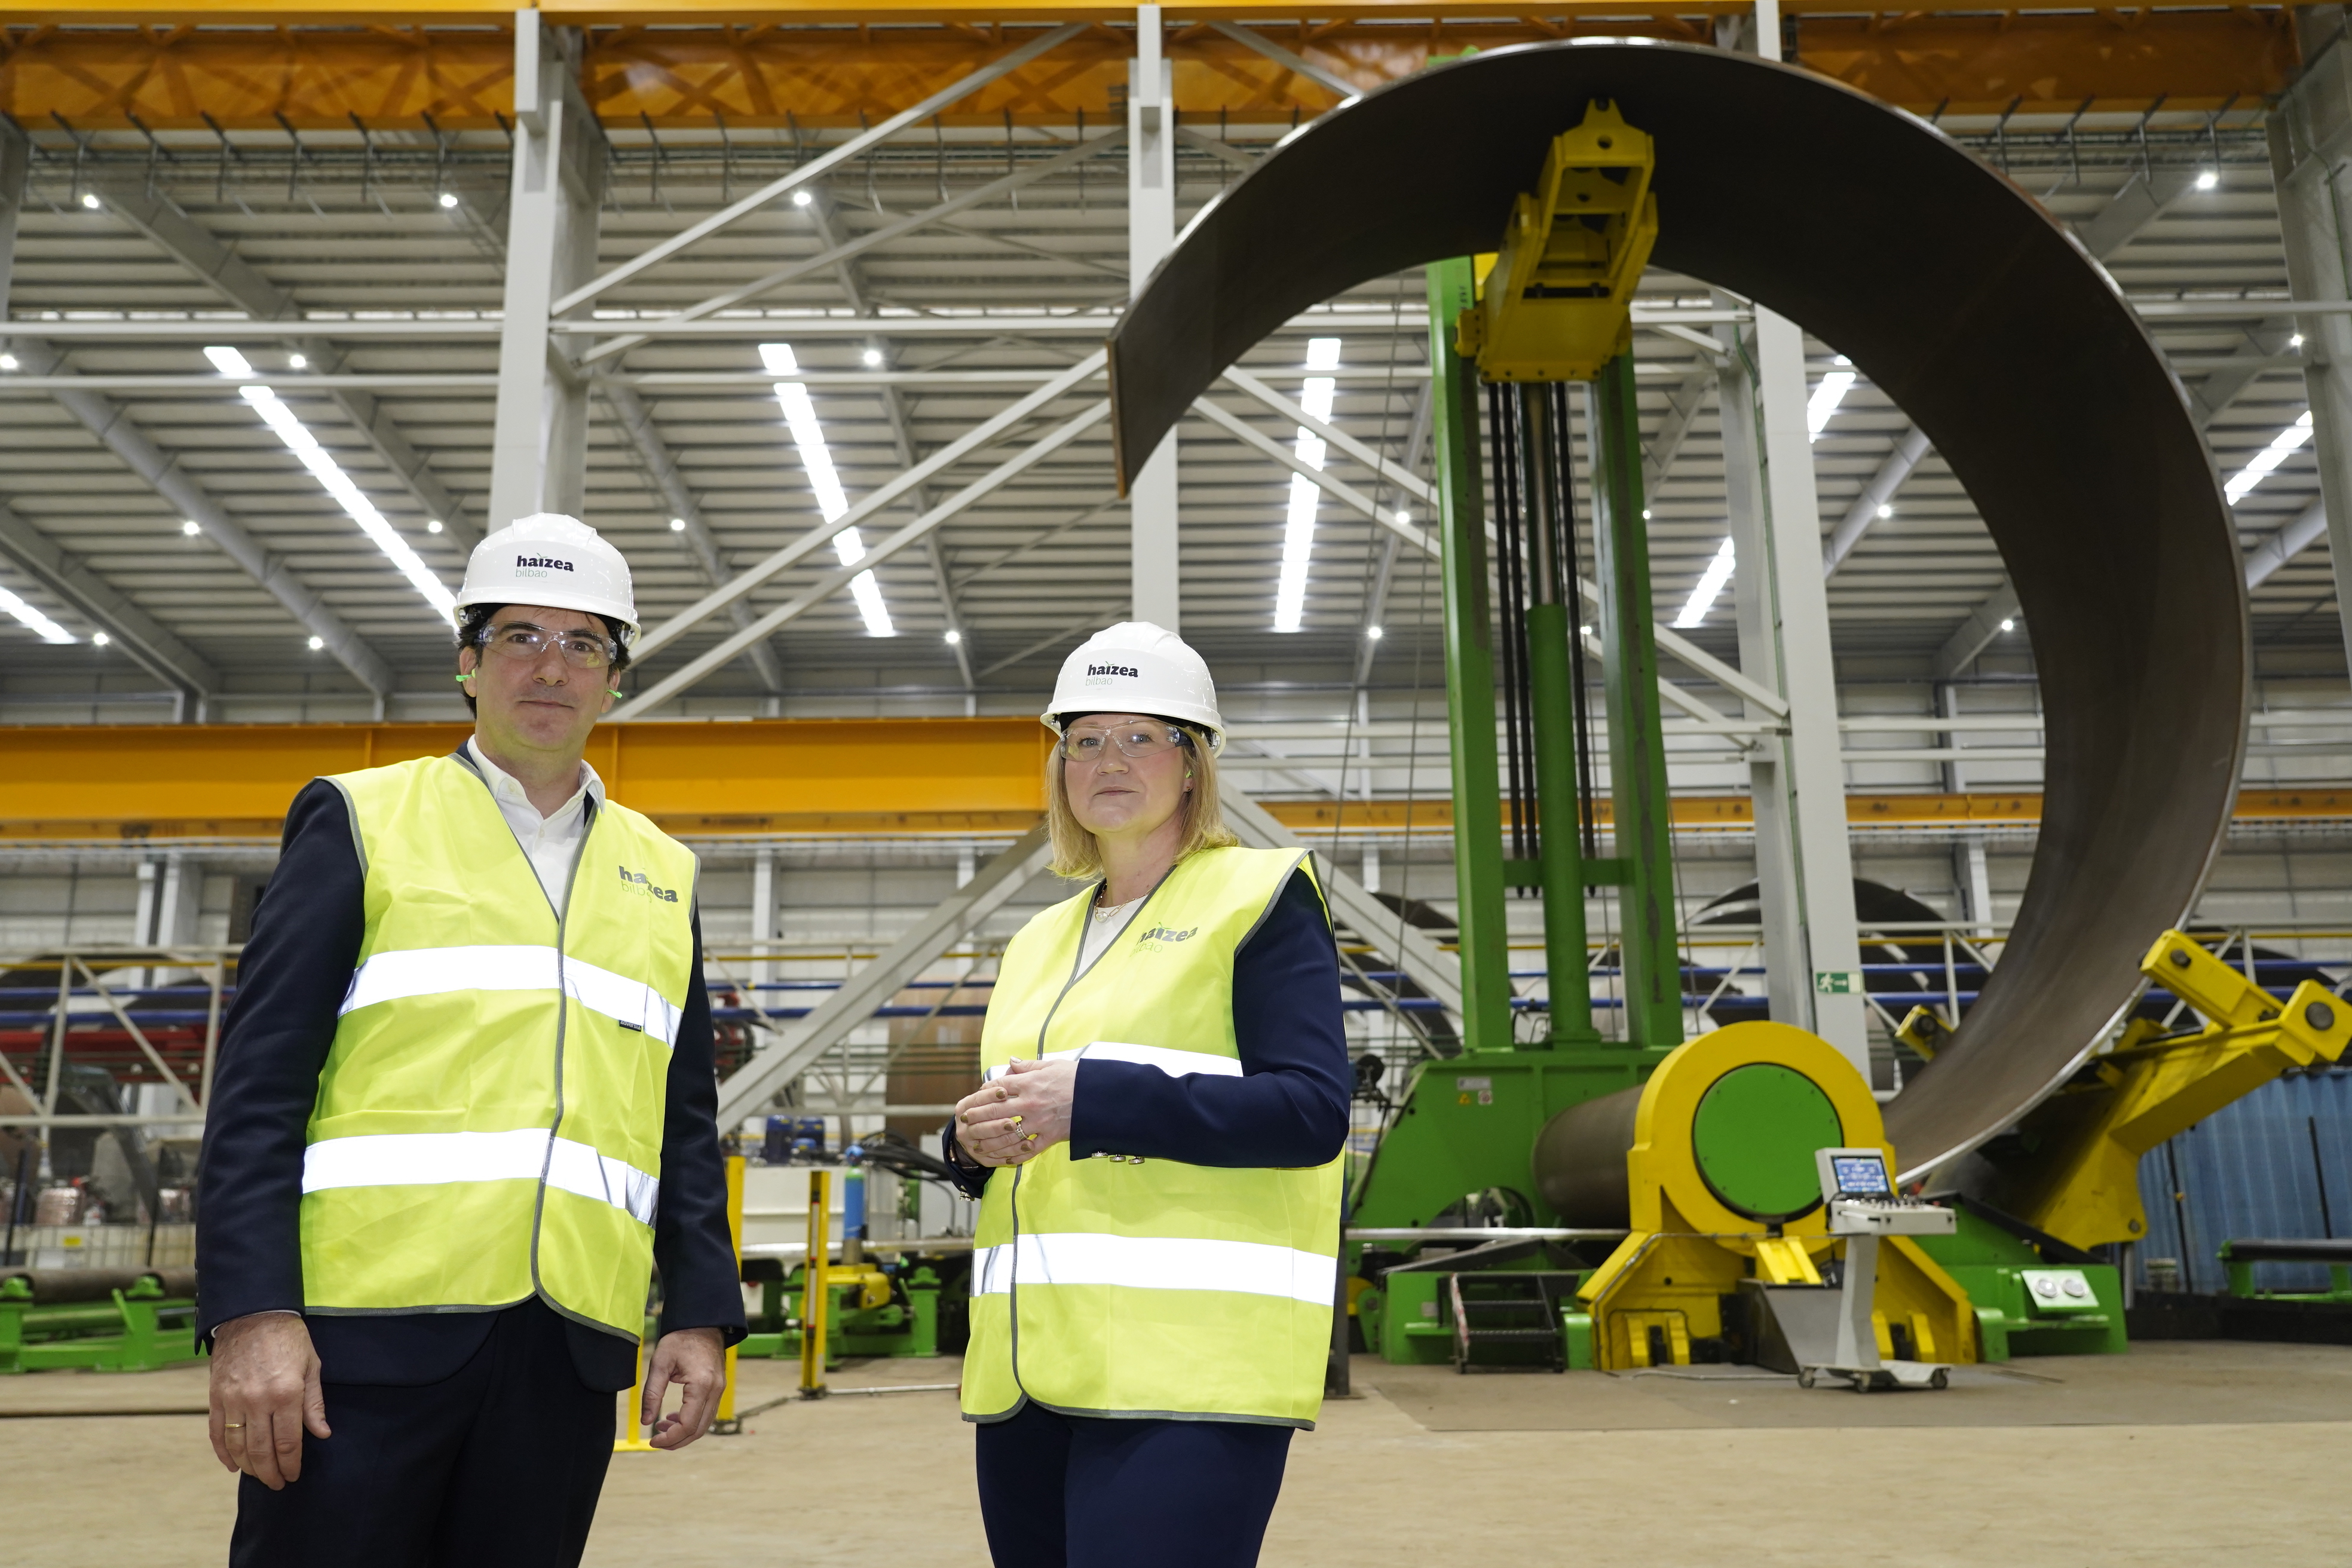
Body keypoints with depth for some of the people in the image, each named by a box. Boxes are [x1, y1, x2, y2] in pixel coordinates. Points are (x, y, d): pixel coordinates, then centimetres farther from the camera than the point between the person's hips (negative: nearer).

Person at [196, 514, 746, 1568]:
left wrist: (699, 1311, 6)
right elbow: (260, 1083, -3)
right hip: (370, 1328, -3)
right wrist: (250, 1311, -12)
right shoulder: (359, 820, 5)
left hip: (571, 1346, 4)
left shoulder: (662, 876, 15)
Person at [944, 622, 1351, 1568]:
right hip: (1028, 1366, 7)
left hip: (1185, 1370, -6)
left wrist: (1090, 1101, -18)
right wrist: (979, 1140, 0)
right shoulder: (1037, 943, 20)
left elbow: (1312, 1111, -11)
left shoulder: (1260, 897, 0)